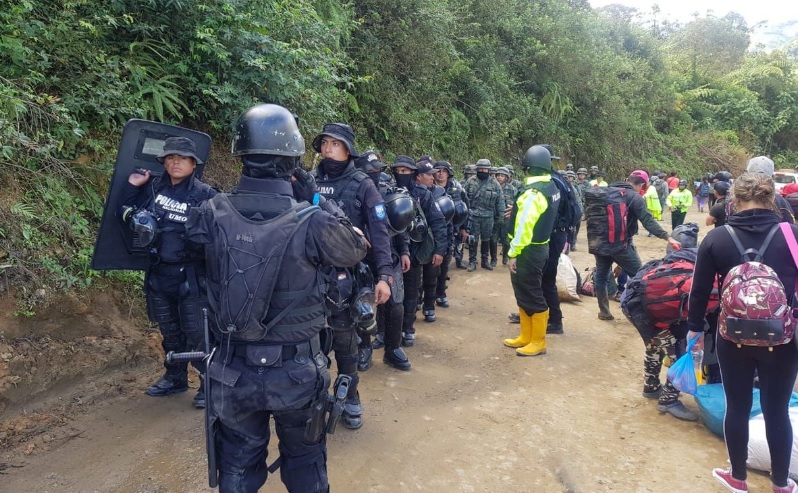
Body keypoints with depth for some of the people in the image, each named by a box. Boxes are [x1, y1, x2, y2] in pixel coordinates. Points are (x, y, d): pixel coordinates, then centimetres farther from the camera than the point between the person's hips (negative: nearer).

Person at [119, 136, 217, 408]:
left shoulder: (204, 195, -11)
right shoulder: (152, 187, 3)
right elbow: (126, 215, 12)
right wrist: (131, 186, 2)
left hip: (191, 274, -5)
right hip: (159, 272, 5)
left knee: (197, 332, 1)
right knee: (169, 331, 19)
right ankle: (175, 377, 37)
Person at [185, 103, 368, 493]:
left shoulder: (212, 215, -13)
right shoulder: (311, 222, -21)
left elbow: (188, 244, 10)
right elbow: (356, 249, -2)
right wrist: (317, 199, 2)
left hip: (233, 370, 3)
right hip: (296, 371, -2)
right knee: (304, 460, 22)